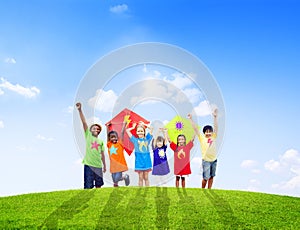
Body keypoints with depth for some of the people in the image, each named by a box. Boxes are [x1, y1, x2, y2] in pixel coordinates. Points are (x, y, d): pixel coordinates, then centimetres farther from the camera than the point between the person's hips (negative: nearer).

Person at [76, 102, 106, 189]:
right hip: (88, 165, -4)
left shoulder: (101, 141, 12)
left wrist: (104, 165, 16)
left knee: (98, 185, 13)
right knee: (88, 186, -3)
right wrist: (80, 110, -14)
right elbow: (84, 122, -6)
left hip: (98, 166, 4)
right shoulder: (88, 136, 4)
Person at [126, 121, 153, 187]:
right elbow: (127, 130, 1)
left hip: (146, 160, 1)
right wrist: (133, 127, 15)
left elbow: (151, 128, 3)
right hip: (139, 160, -1)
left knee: (146, 178, 8)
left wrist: (144, 124, 12)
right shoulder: (135, 140, 3)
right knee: (140, 178, 4)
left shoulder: (147, 139, 5)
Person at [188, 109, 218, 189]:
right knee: (206, 177, 0)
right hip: (206, 160, -4)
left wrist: (215, 117, -4)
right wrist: (191, 119, -10)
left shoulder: (213, 137, 5)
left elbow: (215, 127, 3)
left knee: (211, 177, 12)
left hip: (214, 160, 4)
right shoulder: (202, 138, -3)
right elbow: (195, 129, -6)